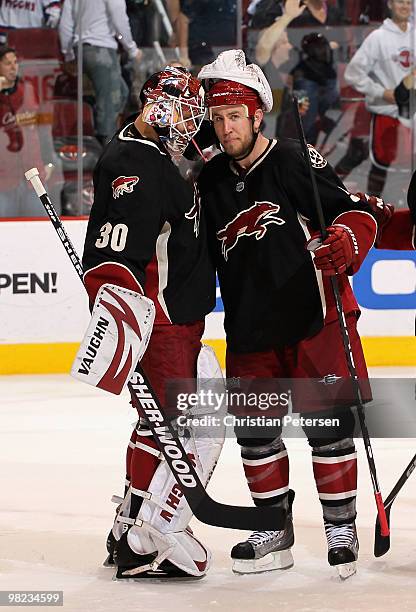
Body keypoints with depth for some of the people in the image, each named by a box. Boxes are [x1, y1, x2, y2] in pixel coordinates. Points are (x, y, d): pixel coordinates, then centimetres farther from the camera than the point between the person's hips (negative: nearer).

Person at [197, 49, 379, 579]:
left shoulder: (294, 161, -8)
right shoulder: (212, 181, 9)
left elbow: (356, 212, -11)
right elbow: (206, 254, 19)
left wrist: (344, 243, -31)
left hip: (315, 317, -5)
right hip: (249, 327, 5)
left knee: (328, 425, -5)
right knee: (255, 430, 6)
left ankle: (341, 529, 6)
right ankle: (274, 532, 19)